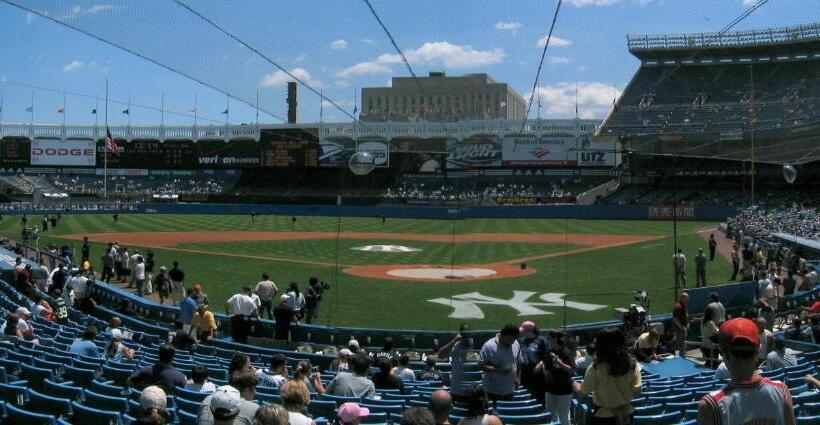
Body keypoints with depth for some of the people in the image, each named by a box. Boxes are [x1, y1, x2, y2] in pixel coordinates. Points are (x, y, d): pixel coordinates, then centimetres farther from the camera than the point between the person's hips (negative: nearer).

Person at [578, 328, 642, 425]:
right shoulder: (632, 365, -8)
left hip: (603, 416, -4)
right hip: (627, 414, 4)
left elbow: (584, 391, -8)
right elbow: (636, 391, -4)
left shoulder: (595, 368, -19)